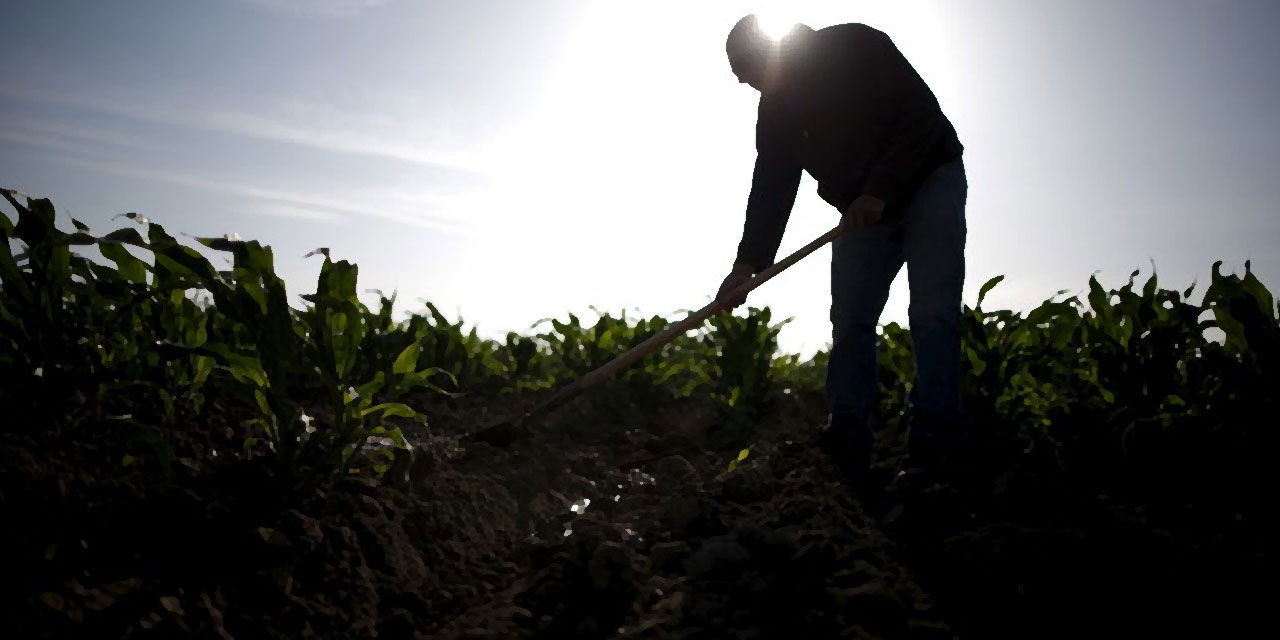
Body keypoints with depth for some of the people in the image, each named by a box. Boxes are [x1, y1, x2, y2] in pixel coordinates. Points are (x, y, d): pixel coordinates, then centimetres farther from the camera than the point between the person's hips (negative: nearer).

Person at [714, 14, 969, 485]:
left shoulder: (858, 47, -18)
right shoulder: (776, 110, -2)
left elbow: (923, 116, -21)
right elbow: (771, 187, -5)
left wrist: (879, 190, -27)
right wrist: (748, 263, -16)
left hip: (929, 181, -5)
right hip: (862, 208, 6)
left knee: (932, 314, -16)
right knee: (849, 321, -6)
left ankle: (933, 448, -16)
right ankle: (845, 450, -8)